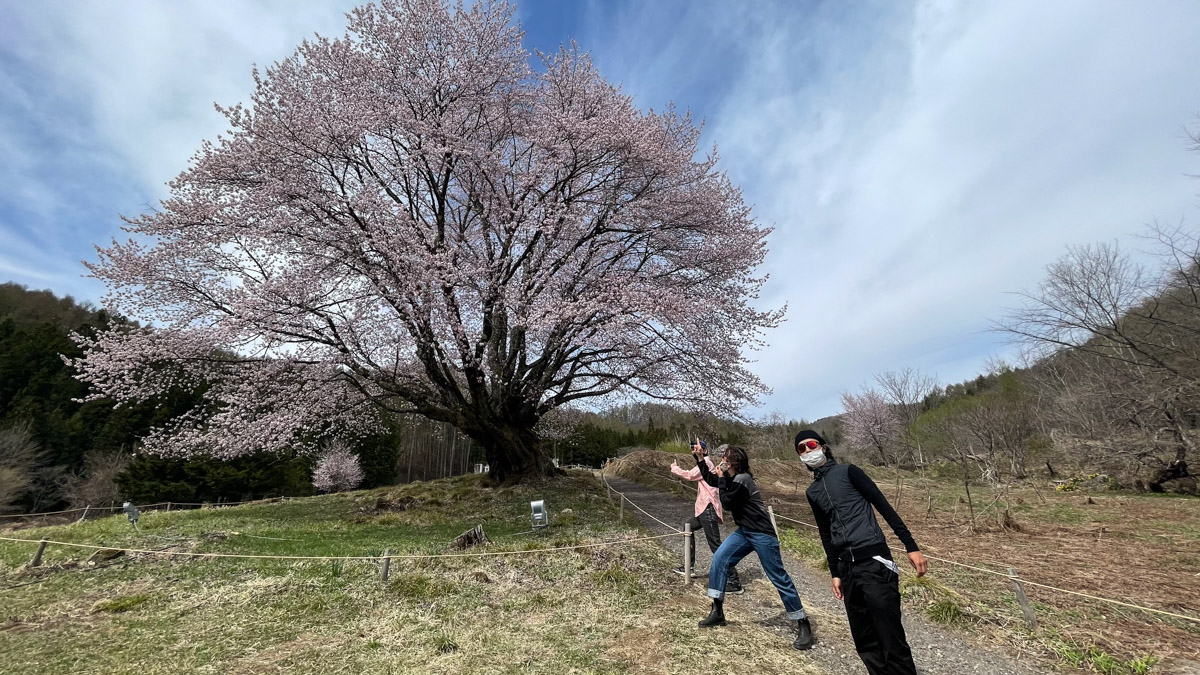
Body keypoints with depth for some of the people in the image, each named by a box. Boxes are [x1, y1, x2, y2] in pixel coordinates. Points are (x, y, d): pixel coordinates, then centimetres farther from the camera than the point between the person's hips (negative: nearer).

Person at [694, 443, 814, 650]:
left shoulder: (742, 480, -23)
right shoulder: (731, 477, 5)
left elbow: (727, 504, -17)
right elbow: (710, 479, 20)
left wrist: (722, 480, -13)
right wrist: (699, 458, 14)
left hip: (762, 534, -9)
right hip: (745, 531, 9)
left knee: (779, 577, -1)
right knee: (719, 559, 1)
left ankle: (803, 626, 13)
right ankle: (717, 612, 9)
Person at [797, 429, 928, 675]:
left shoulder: (847, 472, -2)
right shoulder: (812, 492, 14)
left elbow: (884, 507, -3)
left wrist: (911, 546, -9)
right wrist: (835, 573, 18)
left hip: (874, 561, -6)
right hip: (847, 567, 6)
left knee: (892, 639, -5)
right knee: (864, 641, 11)